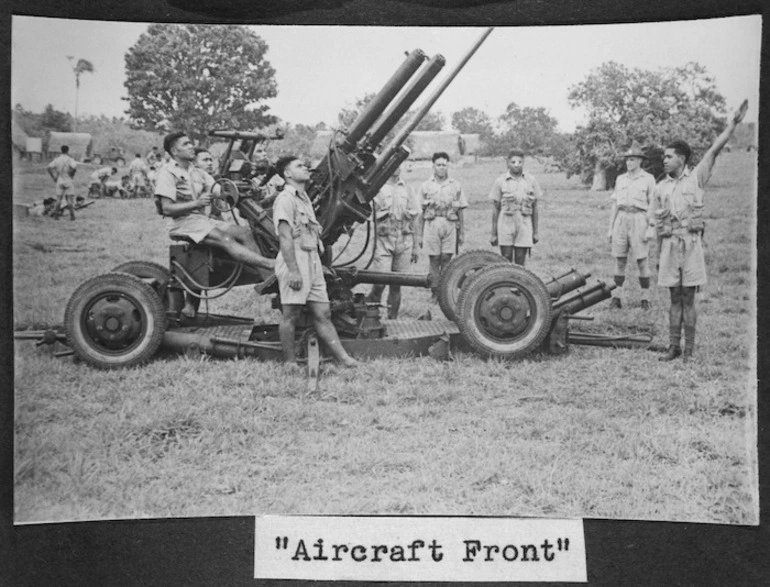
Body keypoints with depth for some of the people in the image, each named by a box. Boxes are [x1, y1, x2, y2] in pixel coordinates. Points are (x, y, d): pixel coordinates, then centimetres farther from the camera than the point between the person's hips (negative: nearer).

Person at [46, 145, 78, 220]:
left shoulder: (57, 159, 4)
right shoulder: (70, 159, -8)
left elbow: (49, 167, -4)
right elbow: (74, 167, -27)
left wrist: (54, 177, 1)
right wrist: (71, 175, -10)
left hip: (59, 181, 3)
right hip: (68, 180, -3)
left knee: (59, 198, 9)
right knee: (70, 198, 1)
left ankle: (56, 214, 6)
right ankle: (72, 215, 0)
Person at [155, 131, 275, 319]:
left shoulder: (197, 173, 18)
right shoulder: (168, 173, -4)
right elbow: (167, 208, -13)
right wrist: (196, 203, -21)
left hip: (201, 219, 7)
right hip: (181, 224, -7)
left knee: (244, 232, -13)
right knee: (225, 239, -27)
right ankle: (270, 264, -33)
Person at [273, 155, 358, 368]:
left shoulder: (304, 199, 21)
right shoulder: (285, 199, -8)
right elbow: (285, 237, -16)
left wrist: (319, 263, 20)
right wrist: (293, 270, -22)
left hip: (312, 261, 9)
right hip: (294, 260, -9)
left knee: (323, 314, 5)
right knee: (290, 314, -4)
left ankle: (344, 359, 3)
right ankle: (290, 364, 2)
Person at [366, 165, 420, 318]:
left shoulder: (406, 190, 14)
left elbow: (413, 220, 17)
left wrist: (415, 247, 16)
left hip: (404, 242, 4)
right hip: (384, 241, -4)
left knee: (397, 284, 6)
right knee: (380, 283, -11)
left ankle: (392, 320, 15)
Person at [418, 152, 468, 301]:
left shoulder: (456, 186, 9)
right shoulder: (426, 186, 8)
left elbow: (460, 210, 11)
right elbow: (422, 212, 10)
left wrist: (462, 231, 7)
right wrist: (420, 234, 7)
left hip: (450, 225, 0)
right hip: (431, 225, 0)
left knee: (446, 259, -3)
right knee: (434, 259, 0)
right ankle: (435, 293, 5)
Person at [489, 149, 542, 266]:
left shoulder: (531, 181, 6)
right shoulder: (500, 181, 2)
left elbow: (534, 208, 11)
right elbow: (495, 209, 5)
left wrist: (535, 232, 9)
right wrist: (493, 234, 3)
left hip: (524, 223, 1)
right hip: (506, 222, -1)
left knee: (520, 262, 2)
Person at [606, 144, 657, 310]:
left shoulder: (648, 179, 2)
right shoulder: (620, 179, 13)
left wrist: (651, 228, -9)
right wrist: (610, 227, 11)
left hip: (639, 219, -4)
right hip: (621, 220, 4)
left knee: (642, 261, -2)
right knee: (619, 260, 3)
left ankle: (645, 298, 5)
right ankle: (617, 297, 7)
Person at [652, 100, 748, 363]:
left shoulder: (696, 178, 2)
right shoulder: (661, 188, 11)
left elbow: (715, 150, -6)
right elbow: (656, 222, 14)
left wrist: (733, 122, -13)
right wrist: (660, 252, 9)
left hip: (692, 242, -3)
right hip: (669, 244, 3)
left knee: (688, 299, 0)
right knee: (675, 299, 6)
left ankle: (689, 350, 6)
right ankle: (674, 347, 13)